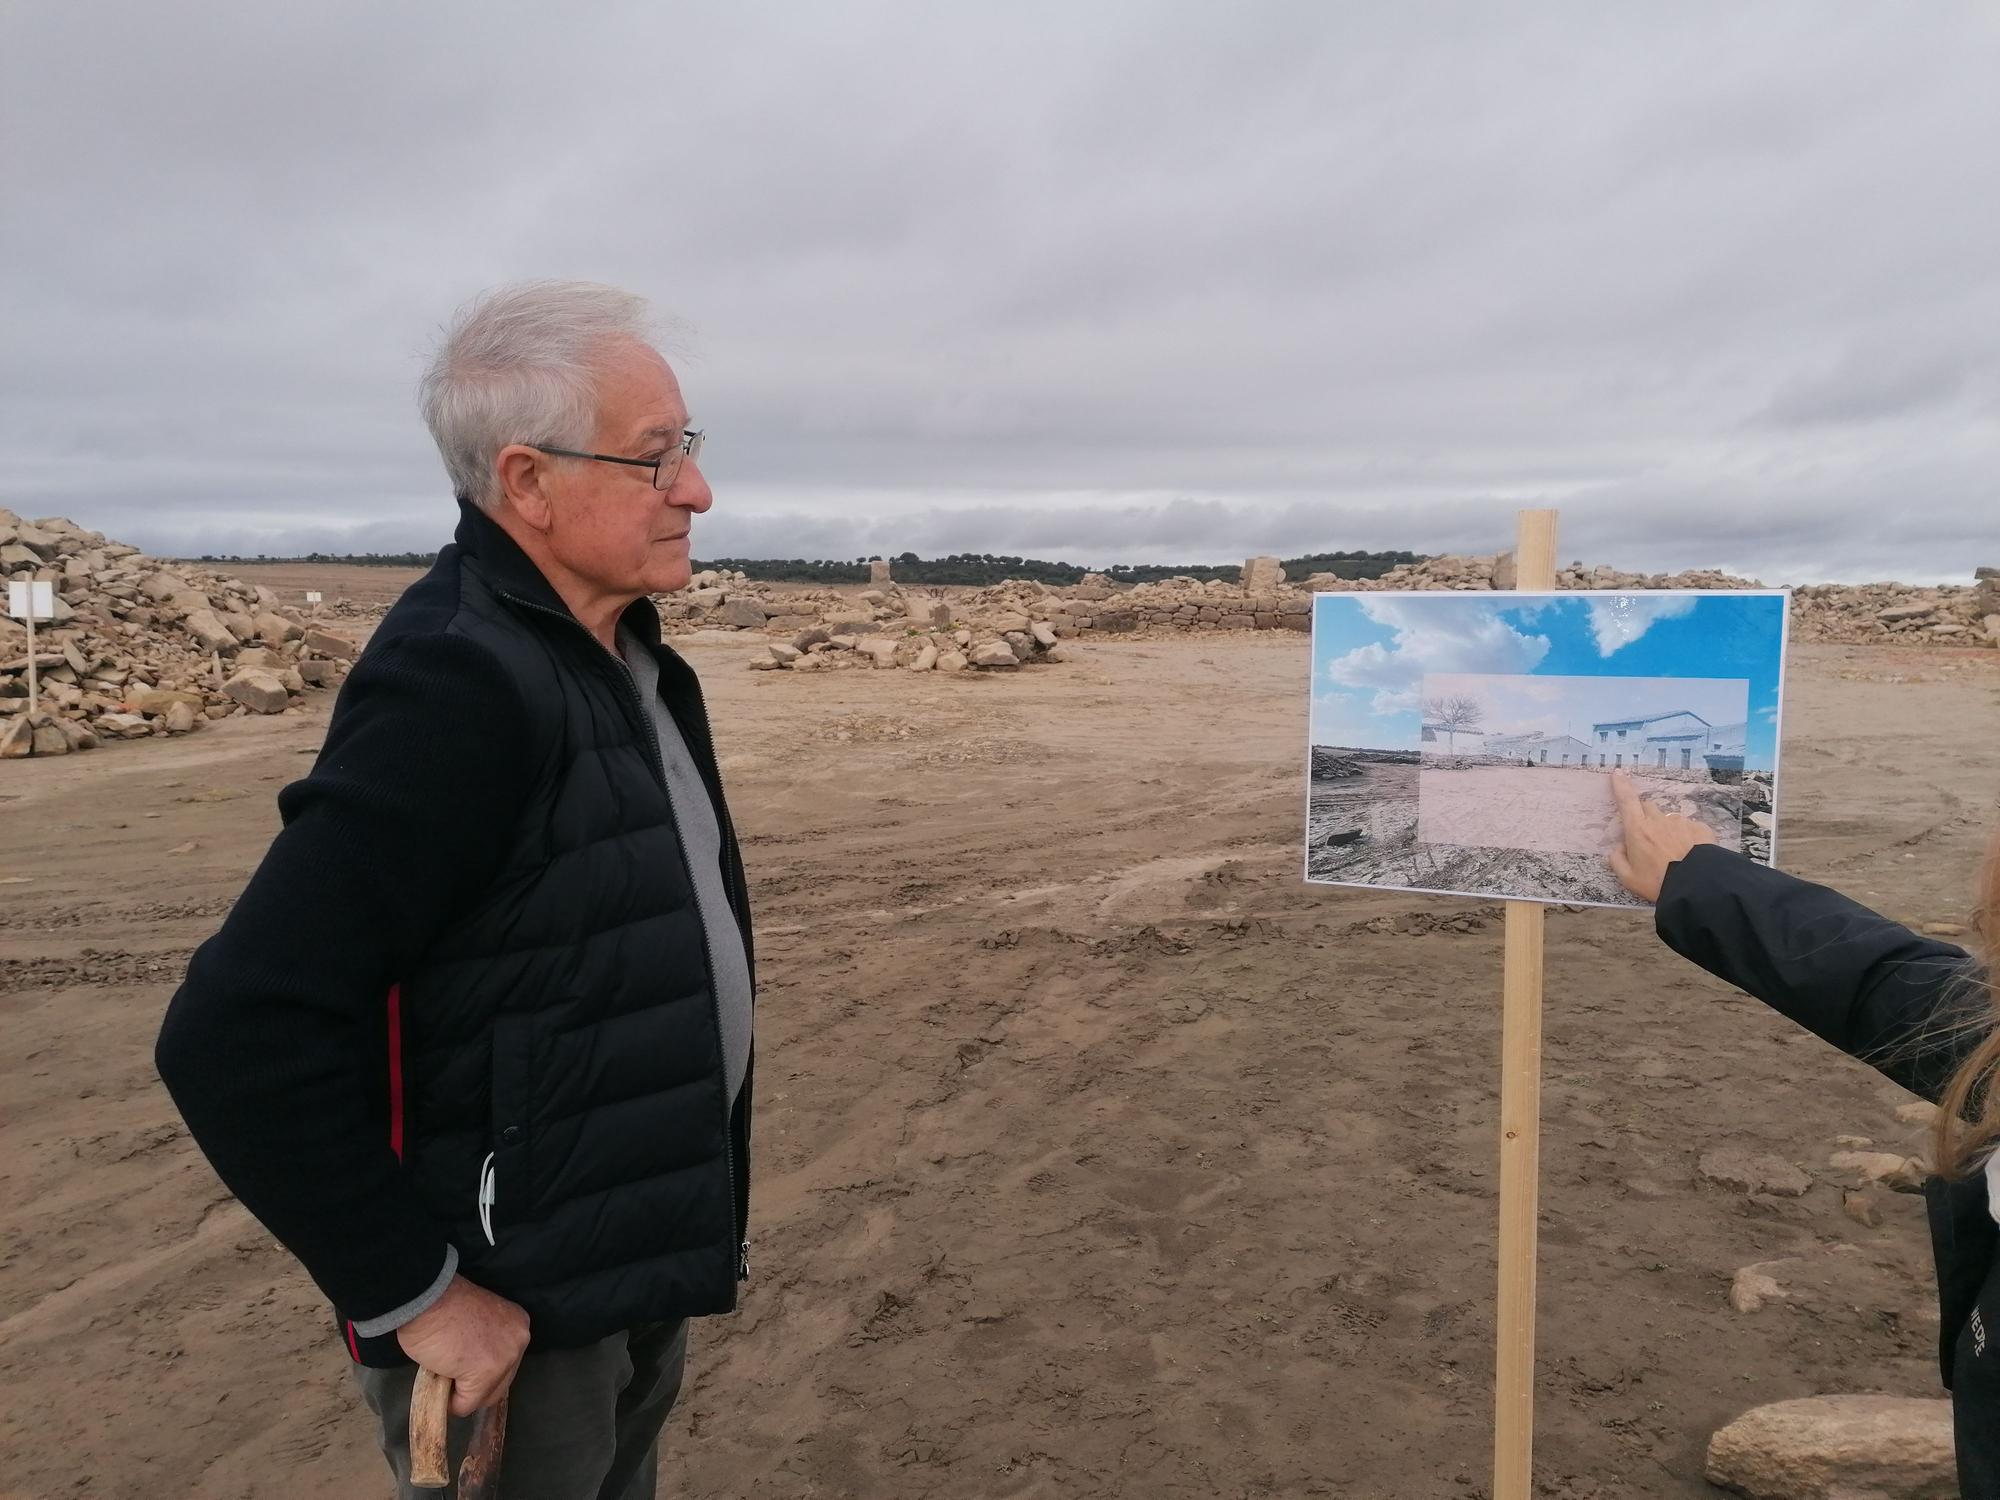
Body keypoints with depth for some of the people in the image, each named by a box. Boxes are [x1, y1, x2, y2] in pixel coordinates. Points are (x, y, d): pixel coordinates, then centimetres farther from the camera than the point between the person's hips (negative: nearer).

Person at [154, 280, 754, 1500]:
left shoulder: (620, 655, 2)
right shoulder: (459, 687, -26)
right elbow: (244, 1036, -29)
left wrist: (705, 1208, 13)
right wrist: (411, 1295, -20)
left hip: (642, 1258, 8)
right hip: (516, 1311, -8)